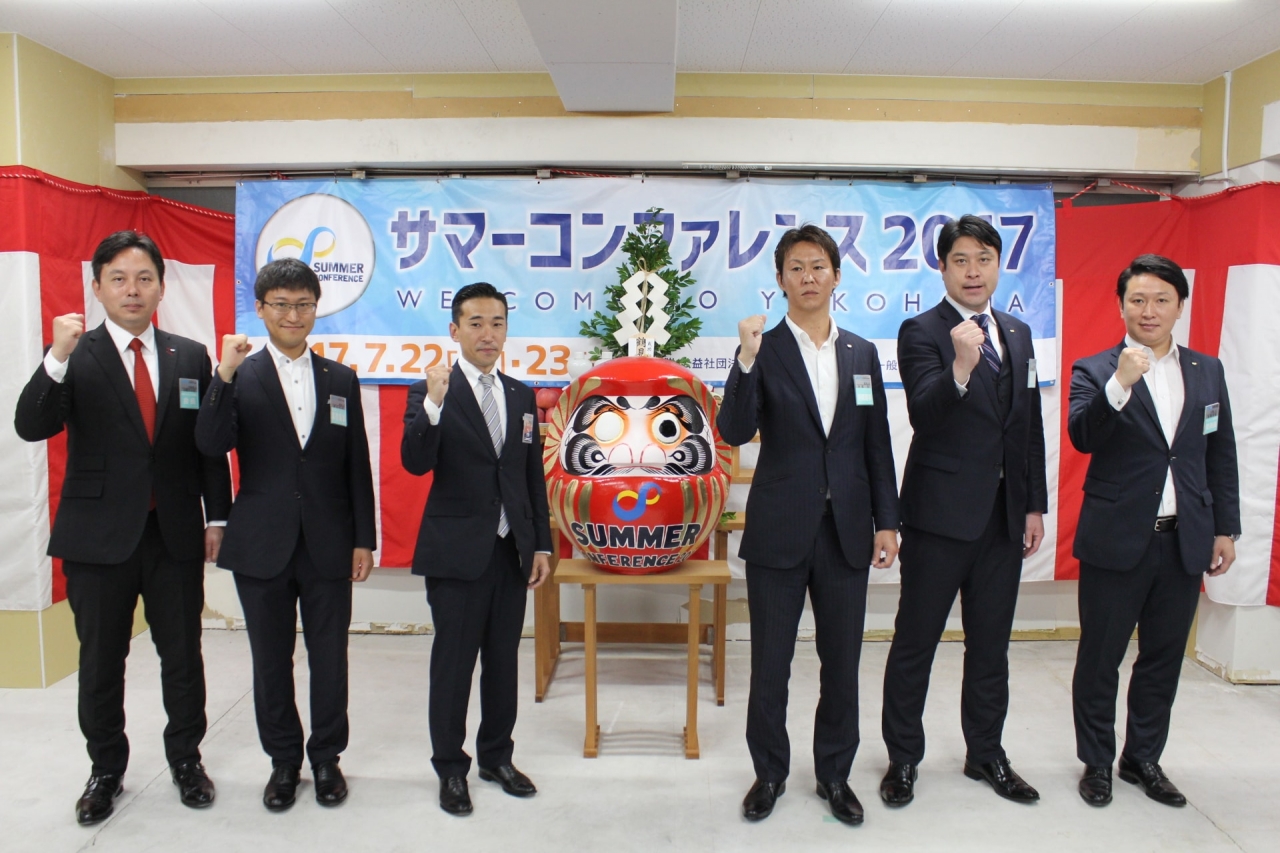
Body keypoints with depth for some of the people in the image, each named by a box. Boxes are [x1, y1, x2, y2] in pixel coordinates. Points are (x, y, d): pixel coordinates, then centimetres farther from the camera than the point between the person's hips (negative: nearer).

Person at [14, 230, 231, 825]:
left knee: (183, 656, 11)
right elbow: (31, 427, -16)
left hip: (174, 534, 2)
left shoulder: (191, 358, 4)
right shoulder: (74, 358, -3)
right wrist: (57, 358, -29)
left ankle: (185, 758, 30)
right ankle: (106, 770, 31)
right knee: (100, 662, 12)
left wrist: (216, 516, 3)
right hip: (99, 536, -1)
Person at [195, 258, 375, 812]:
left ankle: (326, 758, 27)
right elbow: (211, 445, -15)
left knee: (329, 660, 9)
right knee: (271, 661, 12)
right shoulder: (240, 378, 0)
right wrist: (224, 376, -25)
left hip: (328, 547, 1)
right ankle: (283, 760, 29)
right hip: (262, 547, -1)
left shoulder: (341, 380, 5)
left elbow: (357, 466, 5)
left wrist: (363, 538, 3)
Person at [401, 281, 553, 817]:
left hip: (512, 550, 5)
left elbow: (534, 475, 11)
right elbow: (415, 463, -20)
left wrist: (541, 544, 8)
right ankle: (450, 768, 23)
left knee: (503, 659, 14)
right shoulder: (430, 392, -6)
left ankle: (497, 757, 32)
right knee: (453, 662, 6)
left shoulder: (522, 396, 9)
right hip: (457, 551, -4)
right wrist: (433, 403, -34)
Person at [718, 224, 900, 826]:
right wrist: (747, 360, -27)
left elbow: (877, 443, 9)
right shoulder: (764, 350, -3)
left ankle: (834, 775, 33)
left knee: (841, 663, 13)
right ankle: (770, 772, 30)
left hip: (847, 533, 3)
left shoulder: (862, 353, 7)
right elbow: (734, 432, -15)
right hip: (779, 533, -3)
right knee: (770, 664, 10)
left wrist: (887, 520, 6)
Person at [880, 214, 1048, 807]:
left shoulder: (1018, 334, 12)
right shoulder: (921, 333, -8)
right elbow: (923, 417, -21)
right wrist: (960, 368, -39)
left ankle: (986, 754, 32)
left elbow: (1029, 425, 14)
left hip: (1004, 514, 6)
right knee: (915, 643, 5)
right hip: (941, 513, -6)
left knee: (990, 644, 17)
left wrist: (1034, 505, 11)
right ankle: (903, 758, 21)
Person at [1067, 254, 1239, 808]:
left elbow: (1221, 455, 12)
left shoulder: (1208, 371, 10)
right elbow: (1082, 437, -19)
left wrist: (1226, 528, 10)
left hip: (1185, 541, 4)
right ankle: (1097, 762, 23)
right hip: (1116, 540, -4)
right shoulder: (1094, 371, -4)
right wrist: (1120, 383, -32)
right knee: (1099, 658, 6)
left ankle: (1143, 758, 31)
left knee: (1164, 658, 14)